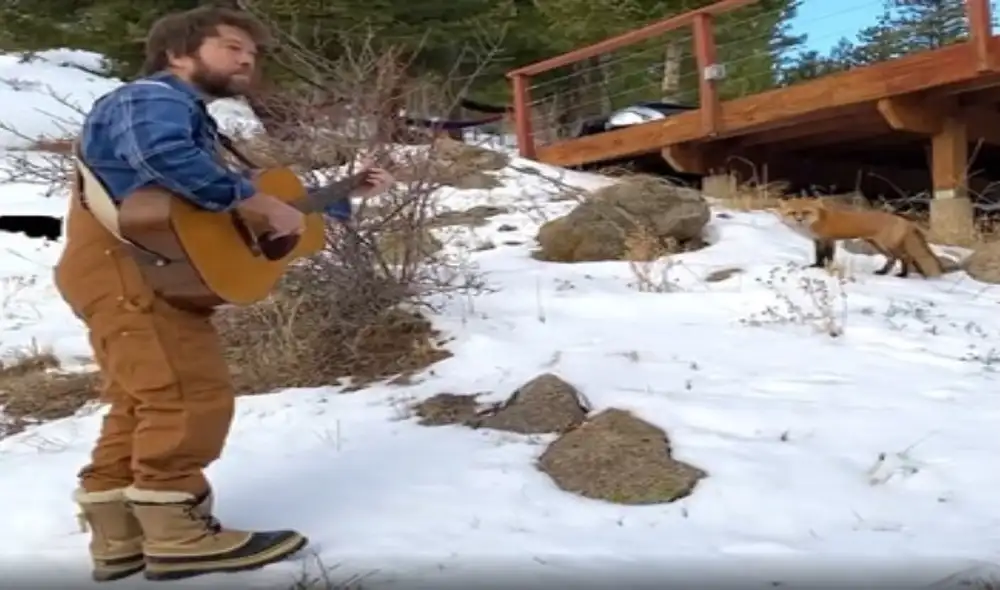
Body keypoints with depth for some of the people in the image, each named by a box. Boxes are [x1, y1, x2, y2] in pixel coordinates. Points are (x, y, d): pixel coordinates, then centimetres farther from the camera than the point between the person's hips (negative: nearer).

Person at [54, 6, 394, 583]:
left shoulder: (193, 120, 27)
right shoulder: (153, 98, -7)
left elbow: (232, 206, 23)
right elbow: (163, 158, -32)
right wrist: (265, 204, -27)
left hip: (154, 272, 11)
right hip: (125, 266, -11)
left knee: (147, 406, 11)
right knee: (194, 397, -13)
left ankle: (120, 538, 18)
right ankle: (179, 536, -6)